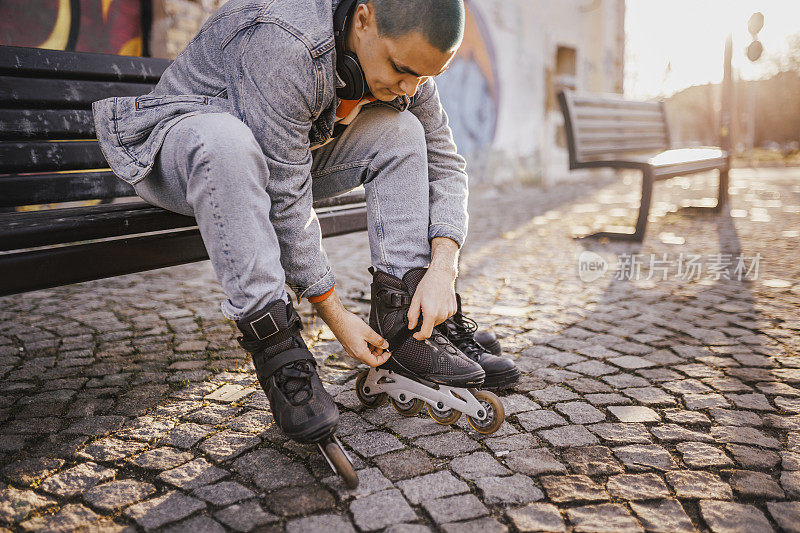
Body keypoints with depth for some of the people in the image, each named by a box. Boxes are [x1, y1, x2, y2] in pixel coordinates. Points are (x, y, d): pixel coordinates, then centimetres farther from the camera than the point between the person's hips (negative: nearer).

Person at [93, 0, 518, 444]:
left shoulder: (403, 52, -10)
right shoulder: (285, 44, -34)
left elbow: (443, 162, -5)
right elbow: (284, 198, -34)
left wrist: (443, 269, -19)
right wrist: (334, 314, -29)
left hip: (287, 154, 6)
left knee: (399, 131, -9)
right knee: (225, 141, -40)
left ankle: (404, 327, -12)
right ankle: (275, 350, -29)